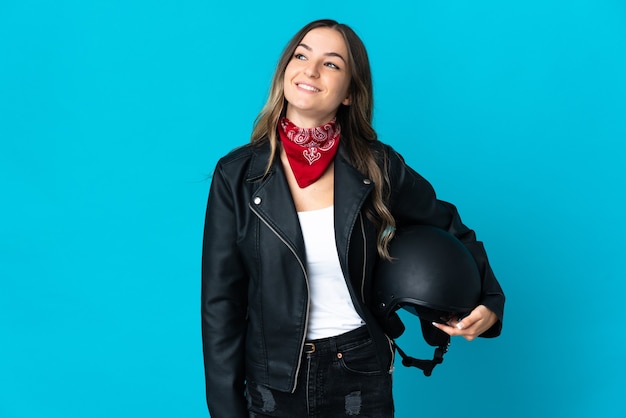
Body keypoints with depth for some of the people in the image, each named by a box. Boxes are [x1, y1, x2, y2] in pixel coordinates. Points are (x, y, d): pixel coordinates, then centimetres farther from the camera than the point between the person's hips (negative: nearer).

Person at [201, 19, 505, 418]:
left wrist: (489, 303, 3)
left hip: (361, 382, 1)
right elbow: (220, 302, -6)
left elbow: (447, 226, 12)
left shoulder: (378, 167, -6)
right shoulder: (237, 174, -8)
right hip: (273, 385, 0)